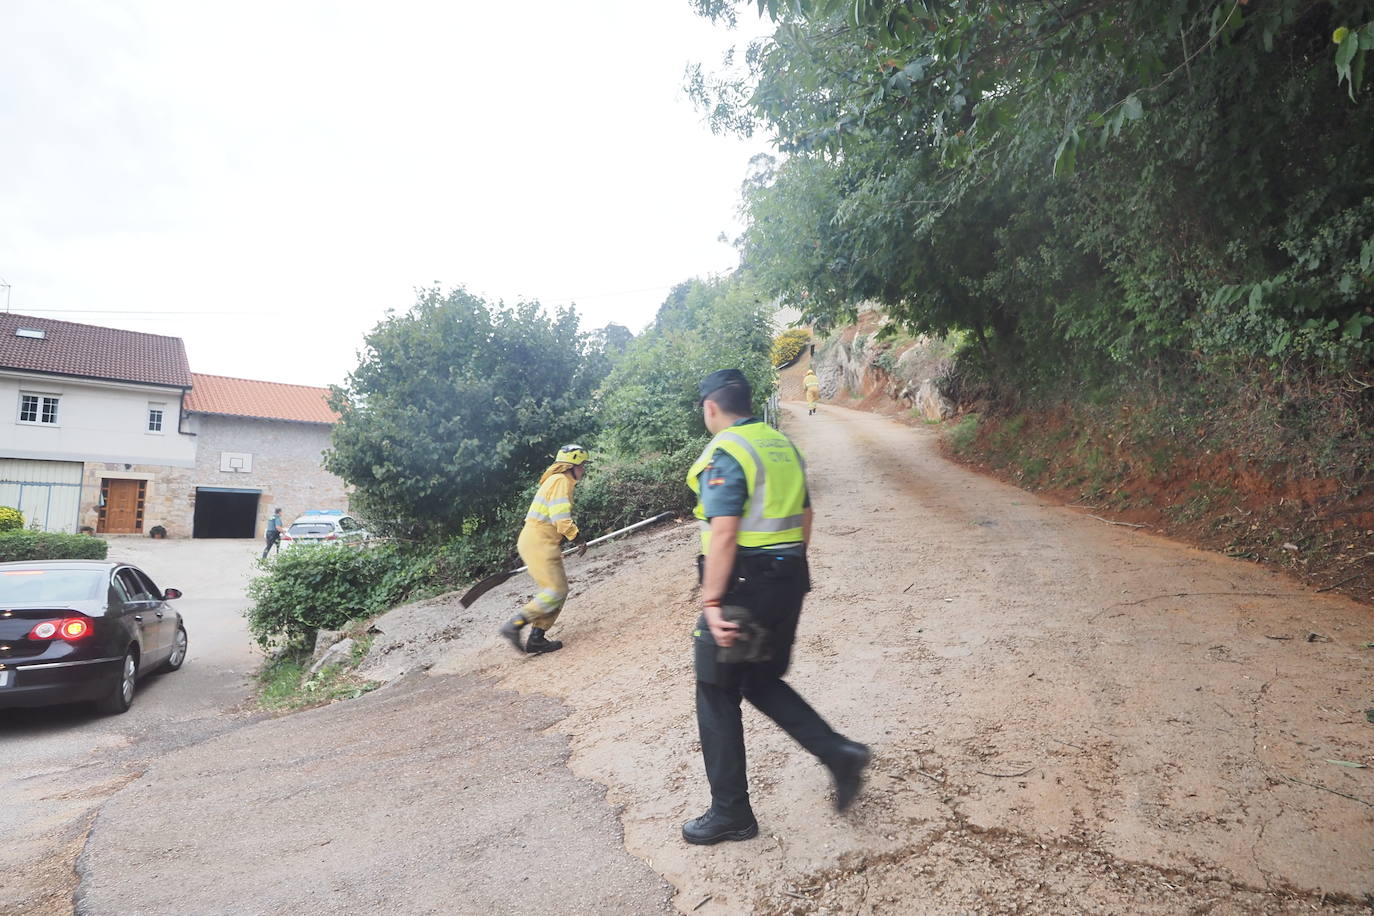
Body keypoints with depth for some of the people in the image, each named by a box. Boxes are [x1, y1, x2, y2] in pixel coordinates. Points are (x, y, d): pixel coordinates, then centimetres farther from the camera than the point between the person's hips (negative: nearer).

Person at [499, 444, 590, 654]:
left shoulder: (557, 480, 22)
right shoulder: (561, 481, -11)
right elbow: (561, 518, -19)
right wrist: (578, 539, -10)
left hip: (537, 542, 10)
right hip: (539, 543, -10)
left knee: (560, 588, 9)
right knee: (556, 590, -13)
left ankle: (537, 638, 8)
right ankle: (514, 625, -13)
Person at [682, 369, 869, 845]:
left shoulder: (723, 454, -15)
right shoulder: (783, 445, 11)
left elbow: (723, 534, -23)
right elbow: (805, 517, 17)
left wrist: (711, 602, -20)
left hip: (743, 588, -8)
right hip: (788, 582, 8)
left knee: (717, 695, 7)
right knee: (763, 683, 23)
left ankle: (730, 812, 16)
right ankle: (839, 752, 13)